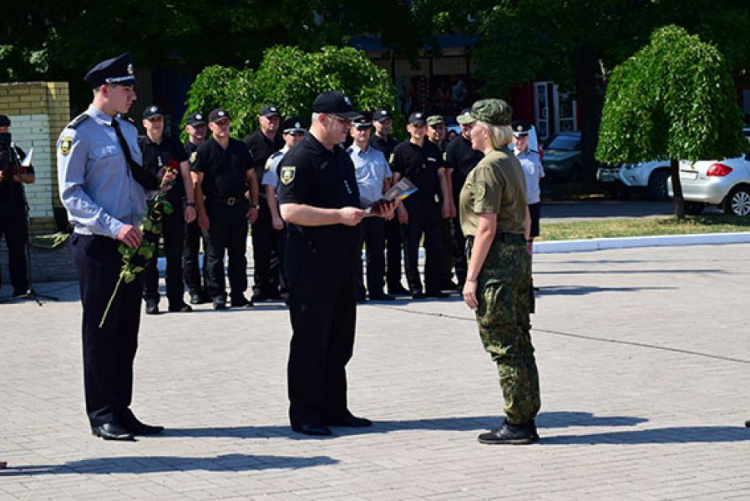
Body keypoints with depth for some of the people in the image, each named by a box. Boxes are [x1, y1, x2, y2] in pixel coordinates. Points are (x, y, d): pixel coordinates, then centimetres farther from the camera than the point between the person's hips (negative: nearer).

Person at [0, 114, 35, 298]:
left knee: (17, 248, 2)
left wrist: (21, 177, -4)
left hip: (16, 207, 2)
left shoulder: (16, 152, 15)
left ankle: (21, 288, 3)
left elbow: (32, 178, 18)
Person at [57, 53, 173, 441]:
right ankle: (102, 416, 6)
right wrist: (114, 227, -22)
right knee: (101, 332, -1)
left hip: (130, 241, 8)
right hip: (97, 244, -8)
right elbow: (70, 194, -14)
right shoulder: (78, 133, -10)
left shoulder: (128, 130, 15)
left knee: (127, 333, 10)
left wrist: (157, 182, 2)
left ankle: (121, 412, 18)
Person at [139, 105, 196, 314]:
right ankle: (151, 299, 7)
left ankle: (176, 299, 10)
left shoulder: (175, 145, 12)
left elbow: (186, 176, 12)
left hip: (174, 206, 2)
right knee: (148, 256, 0)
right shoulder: (138, 147, 4)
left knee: (175, 255, 5)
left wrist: (190, 203, 5)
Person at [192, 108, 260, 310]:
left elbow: (251, 178, 16)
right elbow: (196, 183, -6)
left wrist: (254, 205, 7)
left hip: (239, 207, 4)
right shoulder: (205, 150, -2)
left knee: (238, 254, 8)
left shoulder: (240, 148, 11)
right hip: (215, 208, -4)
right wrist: (201, 212, -12)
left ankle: (238, 295, 14)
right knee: (215, 255, 1)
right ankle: (218, 296, 7)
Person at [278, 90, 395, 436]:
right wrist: (340, 215, -25)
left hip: (342, 262, 9)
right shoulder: (300, 158, -13)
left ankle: (334, 409, 21)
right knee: (310, 342, -3)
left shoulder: (341, 157, 17)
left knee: (339, 342, 13)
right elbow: (289, 210, -22)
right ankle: (304, 415, 4)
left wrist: (374, 210, 8)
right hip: (311, 263, -9)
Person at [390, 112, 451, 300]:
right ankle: (415, 287, 6)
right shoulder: (401, 150, -1)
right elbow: (395, 180, -3)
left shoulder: (433, 150, 12)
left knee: (434, 247, 5)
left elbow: (441, 176, 16)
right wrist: (400, 206, -10)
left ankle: (433, 286, 12)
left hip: (432, 203, 4)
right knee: (412, 247, 0)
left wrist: (446, 201, 8)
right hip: (411, 205, -4)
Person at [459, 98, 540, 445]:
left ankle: (517, 424, -2)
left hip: (496, 259, -10)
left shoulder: (488, 168, -14)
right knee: (520, 341, 11)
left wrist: (471, 277, -17)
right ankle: (526, 420, 16)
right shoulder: (513, 163, 16)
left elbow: (486, 227, -18)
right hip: (518, 254, 10)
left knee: (503, 344, -5)